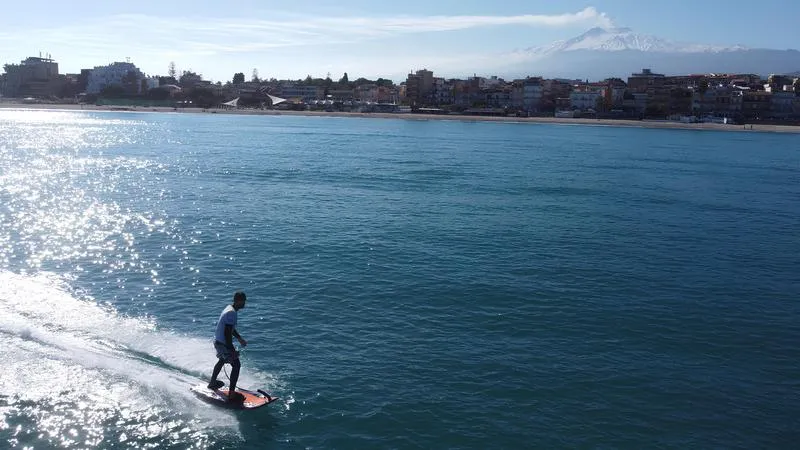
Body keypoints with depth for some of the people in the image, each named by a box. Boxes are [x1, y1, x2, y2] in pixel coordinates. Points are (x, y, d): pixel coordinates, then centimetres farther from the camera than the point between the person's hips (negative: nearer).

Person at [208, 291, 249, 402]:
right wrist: (232, 350, -26)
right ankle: (232, 394, -9)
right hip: (223, 343, -11)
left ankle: (212, 383, 53)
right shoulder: (232, 313, -25)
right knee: (236, 365, -9)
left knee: (222, 360, 32)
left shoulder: (230, 308, 6)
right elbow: (227, 333, -28)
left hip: (218, 341, 11)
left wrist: (239, 338, 23)